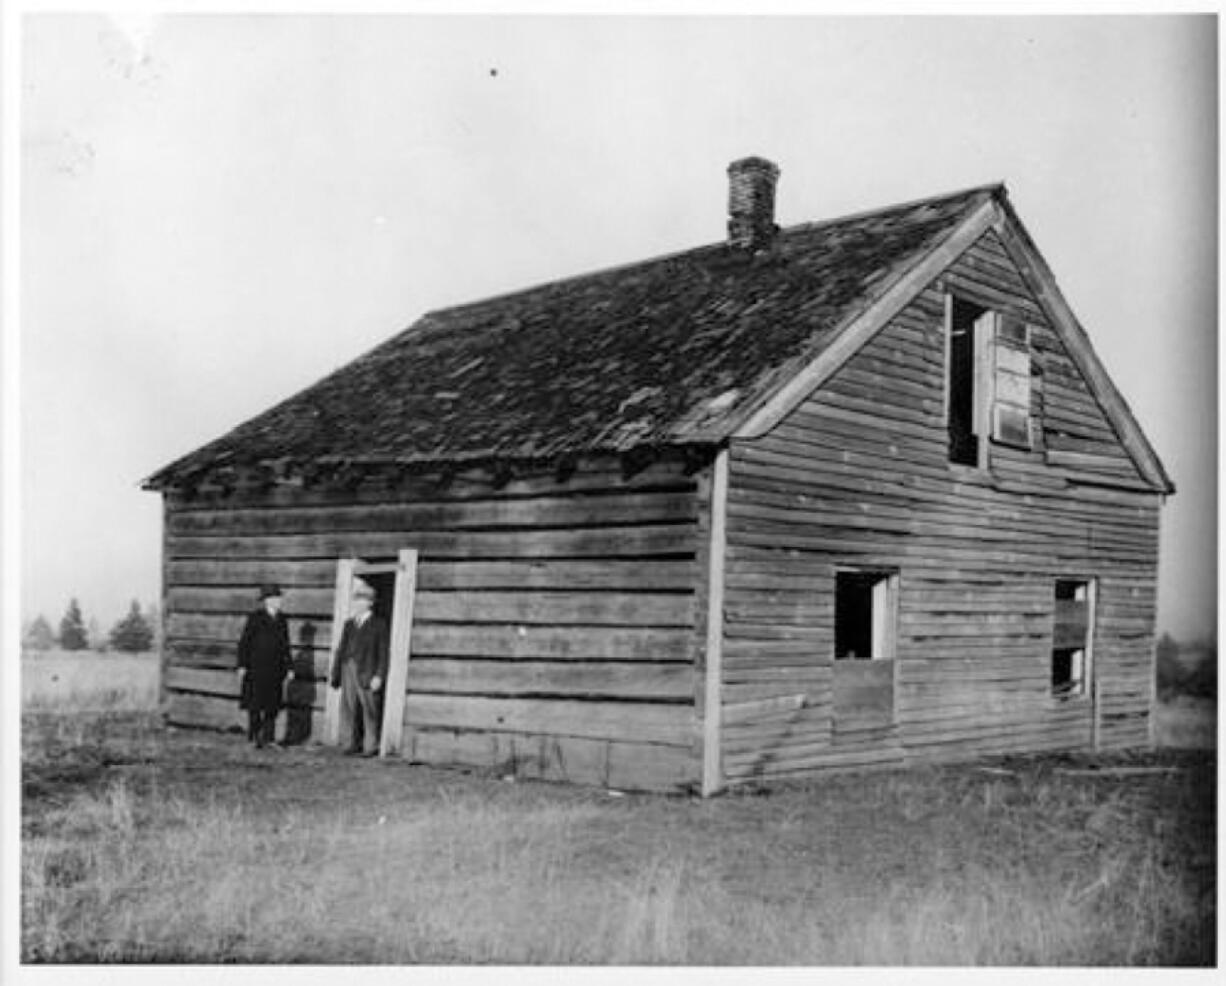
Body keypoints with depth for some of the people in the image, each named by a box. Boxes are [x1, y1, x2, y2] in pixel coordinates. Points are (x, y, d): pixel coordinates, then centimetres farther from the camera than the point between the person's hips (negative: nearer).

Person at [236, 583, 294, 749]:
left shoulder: (281, 620, 11)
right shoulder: (255, 618, -4)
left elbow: (285, 646, 15)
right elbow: (244, 643, -5)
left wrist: (289, 667, 11)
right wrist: (242, 666, -10)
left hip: (275, 669, 5)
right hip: (256, 666, -5)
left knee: (272, 705, 2)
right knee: (255, 704, -2)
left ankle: (267, 738, 8)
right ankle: (253, 735, 9)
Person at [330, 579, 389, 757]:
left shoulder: (379, 624, 1)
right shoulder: (349, 624, 17)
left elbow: (383, 653, -5)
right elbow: (341, 650, 16)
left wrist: (379, 676, -13)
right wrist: (335, 674, 11)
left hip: (367, 673, -5)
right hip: (348, 670, 5)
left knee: (369, 710, -2)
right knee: (348, 709, 4)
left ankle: (370, 747, 4)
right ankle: (351, 745, 11)